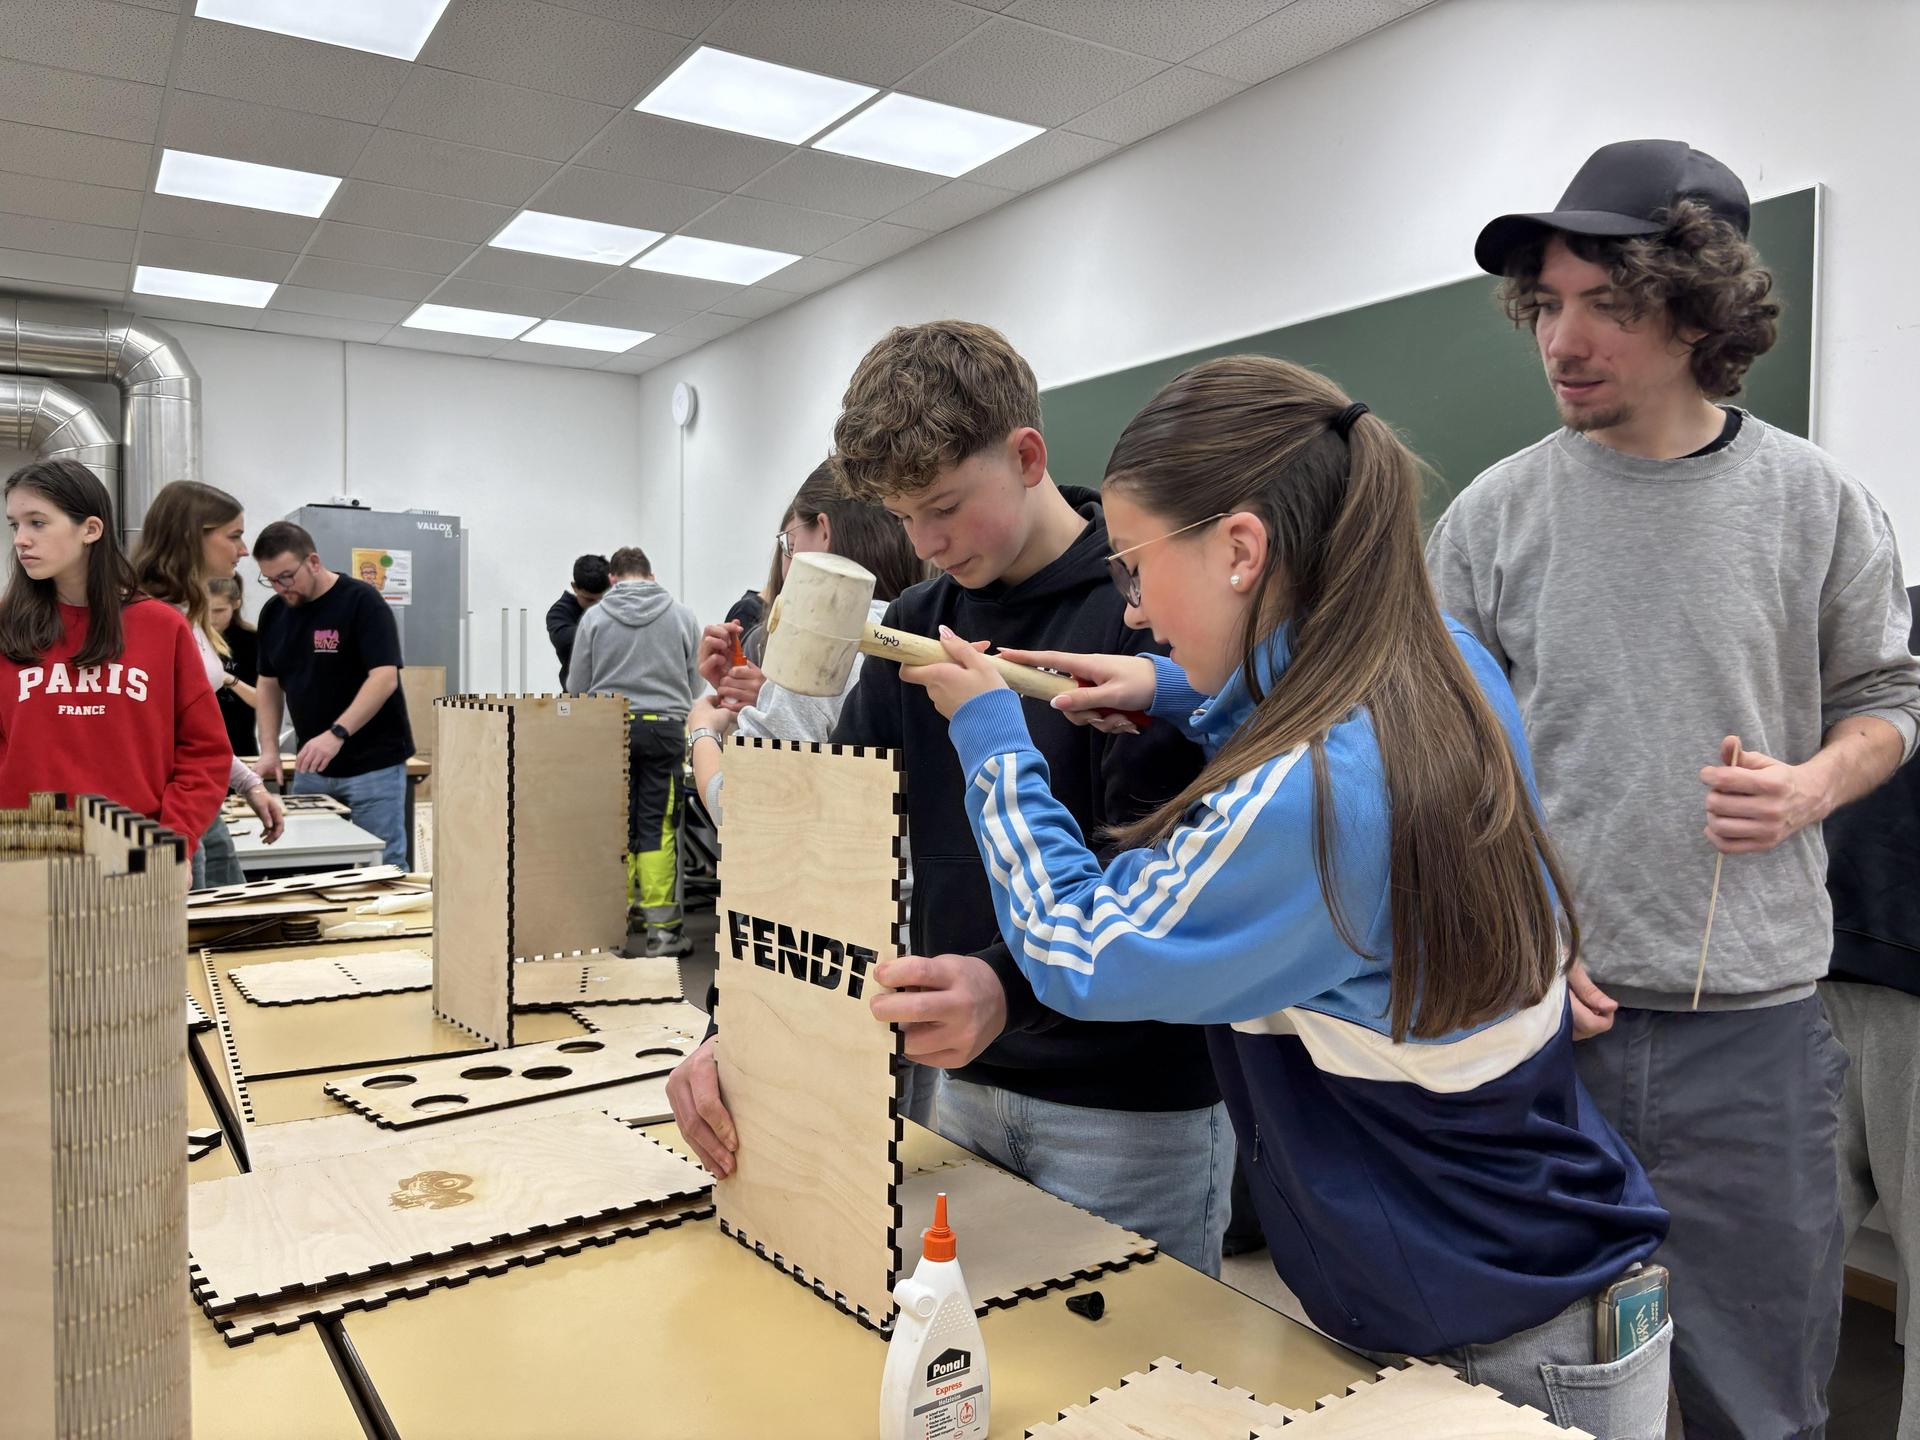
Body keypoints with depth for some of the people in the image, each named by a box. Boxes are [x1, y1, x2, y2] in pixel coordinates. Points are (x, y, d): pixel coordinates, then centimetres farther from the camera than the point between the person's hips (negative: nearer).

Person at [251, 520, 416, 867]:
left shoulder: (361, 601, -13)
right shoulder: (273, 612, 6)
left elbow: (384, 678, -21)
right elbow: (269, 683, 14)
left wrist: (337, 733, -31)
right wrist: (269, 747, 2)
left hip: (373, 764, -6)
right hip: (310, 766, 6)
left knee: (380, 865, -3)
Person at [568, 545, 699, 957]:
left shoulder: (594, 617, 5)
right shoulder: (682, 616, 5)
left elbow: (576, 685, 9)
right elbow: (696, 680, 10)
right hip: (665, 727, -1)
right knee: (657, 827, -1)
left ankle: (620, 910, 19)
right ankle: (661, 926, -2)